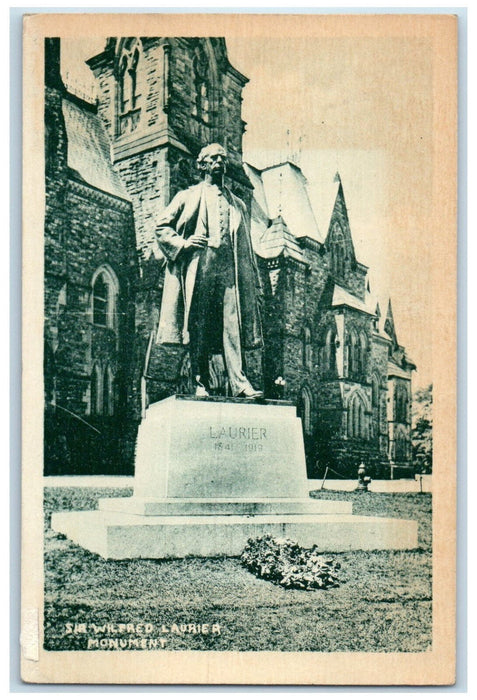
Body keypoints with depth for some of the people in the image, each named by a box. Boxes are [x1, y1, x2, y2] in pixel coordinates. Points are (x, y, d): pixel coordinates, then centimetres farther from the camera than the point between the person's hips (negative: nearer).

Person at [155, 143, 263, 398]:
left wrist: (253, 283, 13)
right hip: (198, 269, -2)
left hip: (229, 271, 2)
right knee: (198, 328, -5)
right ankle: (201, 384, -2)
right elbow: (161, 226, 12)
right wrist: (183, 242, -5)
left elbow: (245, 247, 21)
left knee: (232, 326, -10)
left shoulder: (237, 204, 25)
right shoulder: (188, 196, 17)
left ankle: (239, 383, -17)